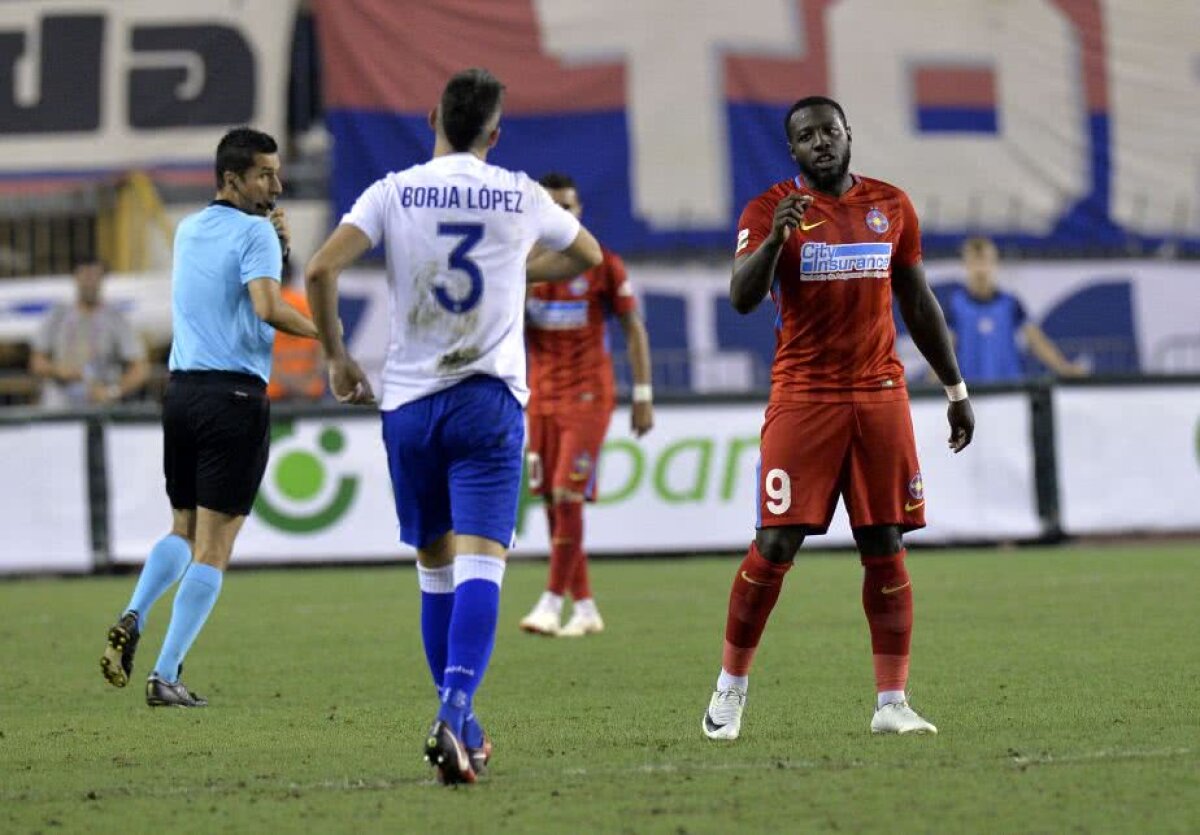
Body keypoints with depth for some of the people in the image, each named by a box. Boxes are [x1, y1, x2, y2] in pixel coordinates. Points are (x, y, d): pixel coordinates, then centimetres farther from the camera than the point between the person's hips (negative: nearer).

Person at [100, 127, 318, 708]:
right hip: (236, 395, -7)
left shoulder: (188, 231, 16)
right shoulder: (254, 232, -8)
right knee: (214, 545, -2)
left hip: (181, 391, 7)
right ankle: (166, 675, -7)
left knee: (184, 529, 20)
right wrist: (321, 332, -8)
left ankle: (133, 618, -6)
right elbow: (268, 307, -22)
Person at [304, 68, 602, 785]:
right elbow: (588, 256, 23)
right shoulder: (520, 196, 4)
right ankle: (454, 716, -29)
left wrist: (337, 357, 2)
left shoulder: (393, 193, 1)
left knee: (435, 568, 15)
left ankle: (463, 727, 21)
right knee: (480, 564, -10)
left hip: (409, 403, 2)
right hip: (489, 402, -1)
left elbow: (321, 270, -11)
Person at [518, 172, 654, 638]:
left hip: (588, 395, -4)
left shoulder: (602, 265, -4)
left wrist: (643, 396, -3)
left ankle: (552, 602, -12)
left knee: (568, 497, -14)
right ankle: (585, 608, 11)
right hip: (540, 398, 4)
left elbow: (634, 330, 1)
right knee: (552, 502, 3)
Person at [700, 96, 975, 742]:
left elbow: (918, 304, 19)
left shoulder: (891, 206, 11)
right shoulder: (770, 210, -1)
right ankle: (731, 687, 8)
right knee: (774, 545, -7)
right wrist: (773, 238, -31)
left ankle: (891, 703, 1)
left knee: (886, 547, -1)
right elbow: (742, 298, -14)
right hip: (803, 397, -3)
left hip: (880, 397, 3)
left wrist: (956, 389, 19)